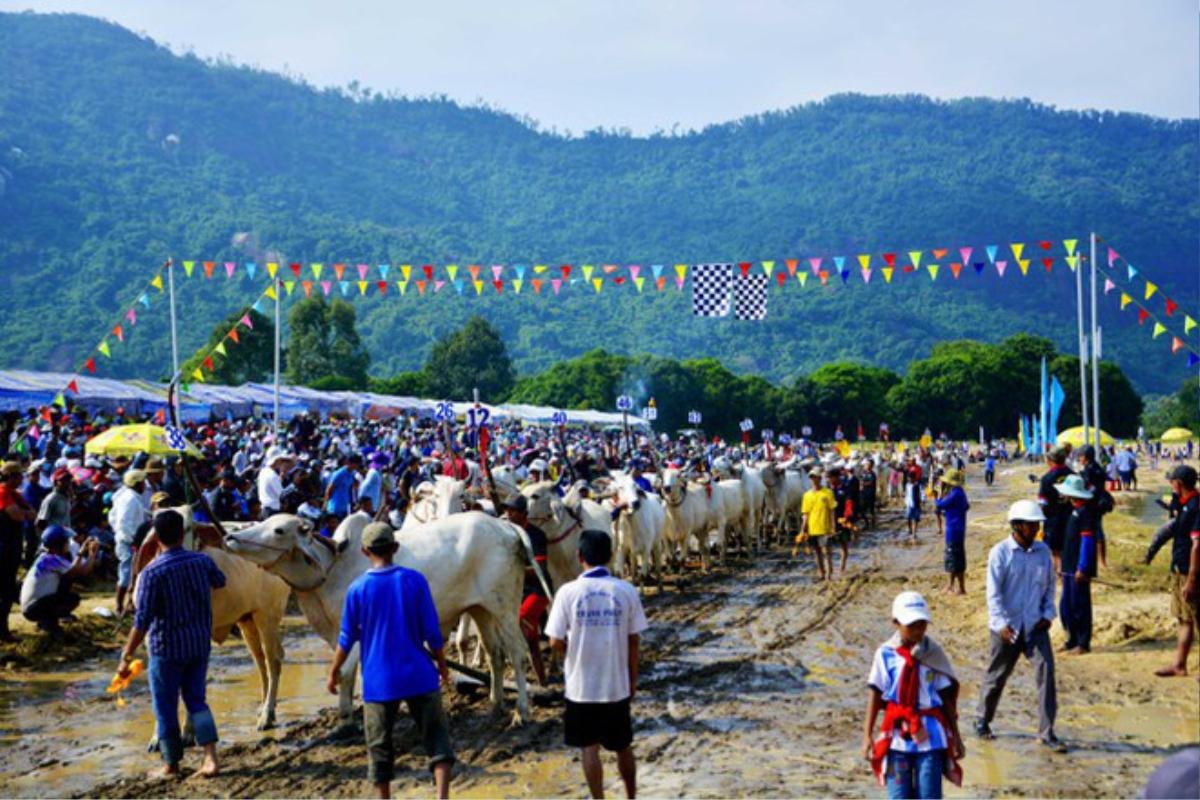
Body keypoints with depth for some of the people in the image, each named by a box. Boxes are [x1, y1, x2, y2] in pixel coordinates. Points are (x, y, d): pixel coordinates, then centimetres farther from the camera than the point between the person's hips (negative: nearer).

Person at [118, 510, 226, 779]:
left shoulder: (152, 572, -18)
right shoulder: (202, 561, -3)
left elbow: (142, 621, -19)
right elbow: (220, 581, 20)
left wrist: (126, 657, -12)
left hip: (167, 648, -5)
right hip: (200, 645, 5)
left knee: (166, 707, 10)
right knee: (196, 700, 17)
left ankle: (171, 766, 21)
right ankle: (211, 758, 7)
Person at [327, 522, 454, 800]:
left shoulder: (357, 588, -5)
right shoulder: (415, 580, -5)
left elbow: (347, 638, 1)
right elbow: (432, 631, -3)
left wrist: (334, 671, 15)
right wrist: (442, 664, 10)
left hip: (378, 680, 0)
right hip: (419, 676, 0)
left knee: (380, 746, 13)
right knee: (437, 737, 6)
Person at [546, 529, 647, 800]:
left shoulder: (568, 592, -12)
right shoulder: (626, 591, -7)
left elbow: (556, 642, -10)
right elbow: (634, 641, -3)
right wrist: (633, 679, 10)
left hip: (581, 685, -2)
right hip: (617, 684, 2)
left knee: (589, 748, 11)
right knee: (623, 746, 19)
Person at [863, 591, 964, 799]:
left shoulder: (934, 654, 1)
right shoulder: (885, 654, -2)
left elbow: (947, 698, 6)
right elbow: (874, 695, 1)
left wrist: (956, 736, 8)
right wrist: (867, 735, -2)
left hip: (930, 736, 0)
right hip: (897, 735, 0)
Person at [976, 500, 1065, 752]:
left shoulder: (1043, 551, 5)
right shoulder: (1001, 552, -9)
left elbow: (1050, 585, 14)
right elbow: (993, 592, -12)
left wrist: (1048, 614, 2)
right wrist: (1001, 623, -19)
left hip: (1035, 625, 3)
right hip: (1007, 627, -3)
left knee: (1046, 671, -10)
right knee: (997, 675, 9)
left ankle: (1046, 731, -4)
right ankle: (983, 721, 31)